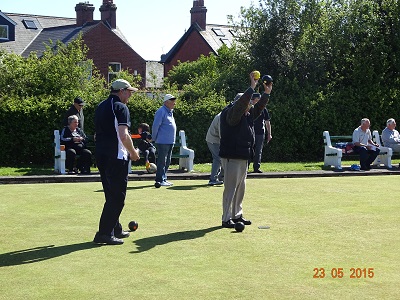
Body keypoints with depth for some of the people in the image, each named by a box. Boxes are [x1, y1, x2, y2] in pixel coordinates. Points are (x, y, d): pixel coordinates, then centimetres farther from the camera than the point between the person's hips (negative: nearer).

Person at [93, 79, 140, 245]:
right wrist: (133, 152, -7)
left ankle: (115, 229, 25)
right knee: (117, 196, -4)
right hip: (116, 157, -9)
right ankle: (105, 233, -6)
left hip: (101, 155, 9)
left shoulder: (100, 107, 16)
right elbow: (123, 135, -22)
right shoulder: (121, 108, -11)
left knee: (111, 194, 18)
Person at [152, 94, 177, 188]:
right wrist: (155, 138, -7)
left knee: (167, 162, 12)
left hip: (170, 141, 9)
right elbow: (155, 126, -15)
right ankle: (159, 180, -6)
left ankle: (164, 179, 19)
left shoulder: (170, 112, 16)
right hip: (163, 141, -9)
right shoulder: (161, 111, -12)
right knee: (162, 161, -8)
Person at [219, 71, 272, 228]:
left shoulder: (247, 114, 15)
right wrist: (252, 87, -29)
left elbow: (258, 108, 24)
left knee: (240, 188, 15)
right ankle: (226, 219, -4)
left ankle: (237, 215, 24)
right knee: (230, 188, -7)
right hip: (232, 157, -10)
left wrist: (267, 93, 12)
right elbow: (241, 103, -28)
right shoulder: (230, 113, -12)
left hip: (243, 157, 10)